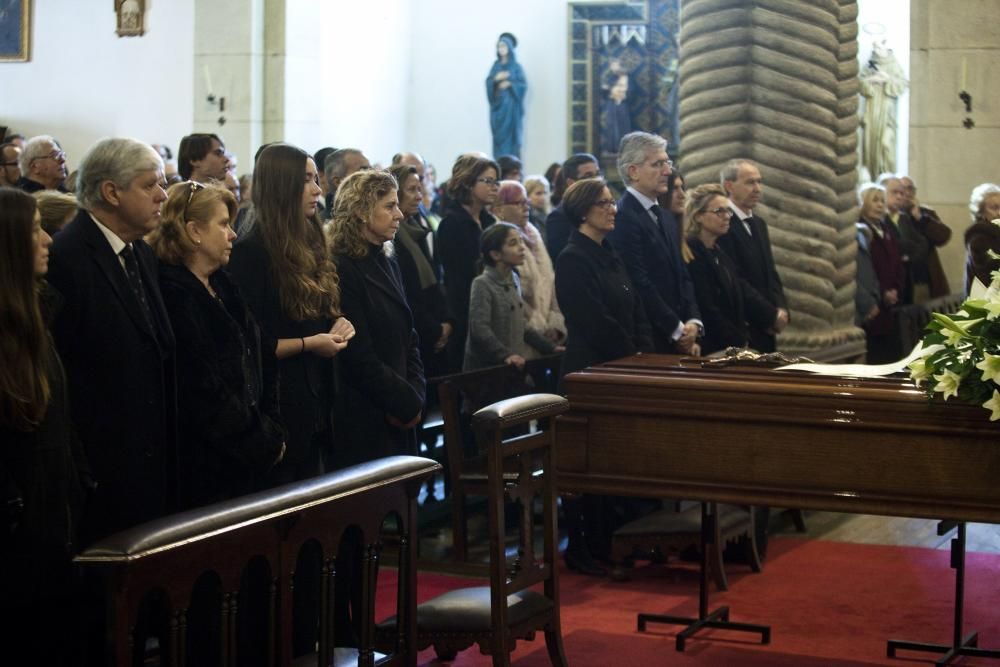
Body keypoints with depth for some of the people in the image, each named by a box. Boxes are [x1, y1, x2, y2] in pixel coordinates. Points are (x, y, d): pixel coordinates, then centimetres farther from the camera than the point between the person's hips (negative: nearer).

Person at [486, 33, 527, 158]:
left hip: (510, 106, -4)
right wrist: (496, 79, -13)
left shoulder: (516, 66, 0)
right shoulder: (496, 66, 12)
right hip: (498, 104, 4)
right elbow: (488, 83, 5)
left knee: (510, 134, -7)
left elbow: (523, 85, -5)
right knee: (499, 135, 1)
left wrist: (509, 84, -18)